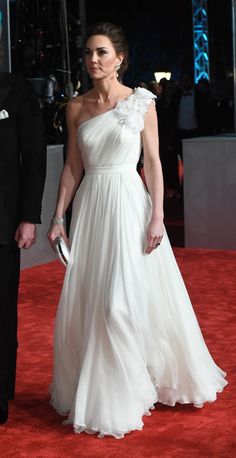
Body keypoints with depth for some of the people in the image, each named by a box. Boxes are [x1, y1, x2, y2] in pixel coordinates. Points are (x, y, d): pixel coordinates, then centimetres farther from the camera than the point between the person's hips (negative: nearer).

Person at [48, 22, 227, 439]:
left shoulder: (141, 102, -2)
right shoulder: (76, 107, 7)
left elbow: (153, 162, -3)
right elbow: (72, 166, 10)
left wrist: (157, 217, -9)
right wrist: (58, 216, 6)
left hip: (129, 202, -4)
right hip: (90, 205, 4)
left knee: (127, 300, -6)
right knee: (84, 301, 6)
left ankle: (125, 393, 11)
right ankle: (94, 390, 23)